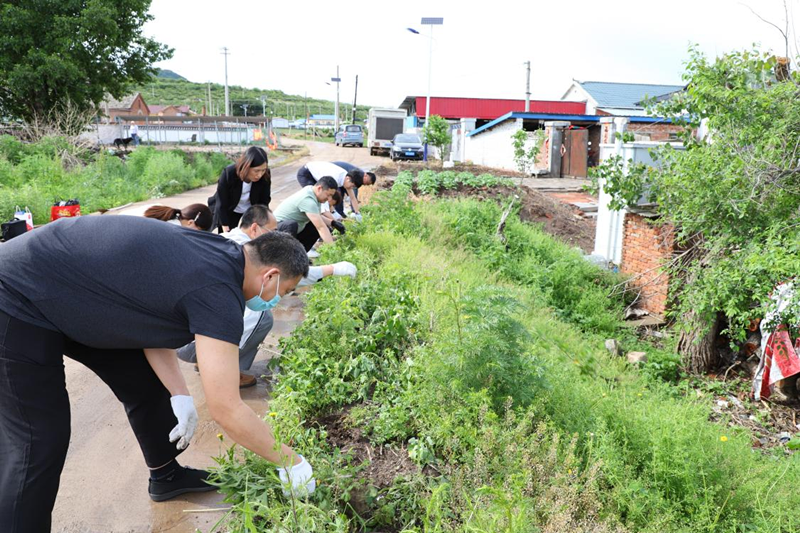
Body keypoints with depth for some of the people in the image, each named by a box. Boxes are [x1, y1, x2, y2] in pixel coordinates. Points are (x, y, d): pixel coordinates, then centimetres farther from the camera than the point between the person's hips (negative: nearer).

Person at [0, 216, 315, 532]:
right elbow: (225, 410, -26)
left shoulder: (214, 252, -2)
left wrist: (179, 395, -2)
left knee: (145, 382, 14)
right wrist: (290, 461, -12)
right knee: (39, 446, -8)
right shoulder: (217, 292, -28)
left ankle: (167, 476, 33)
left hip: (65, 295, 9)